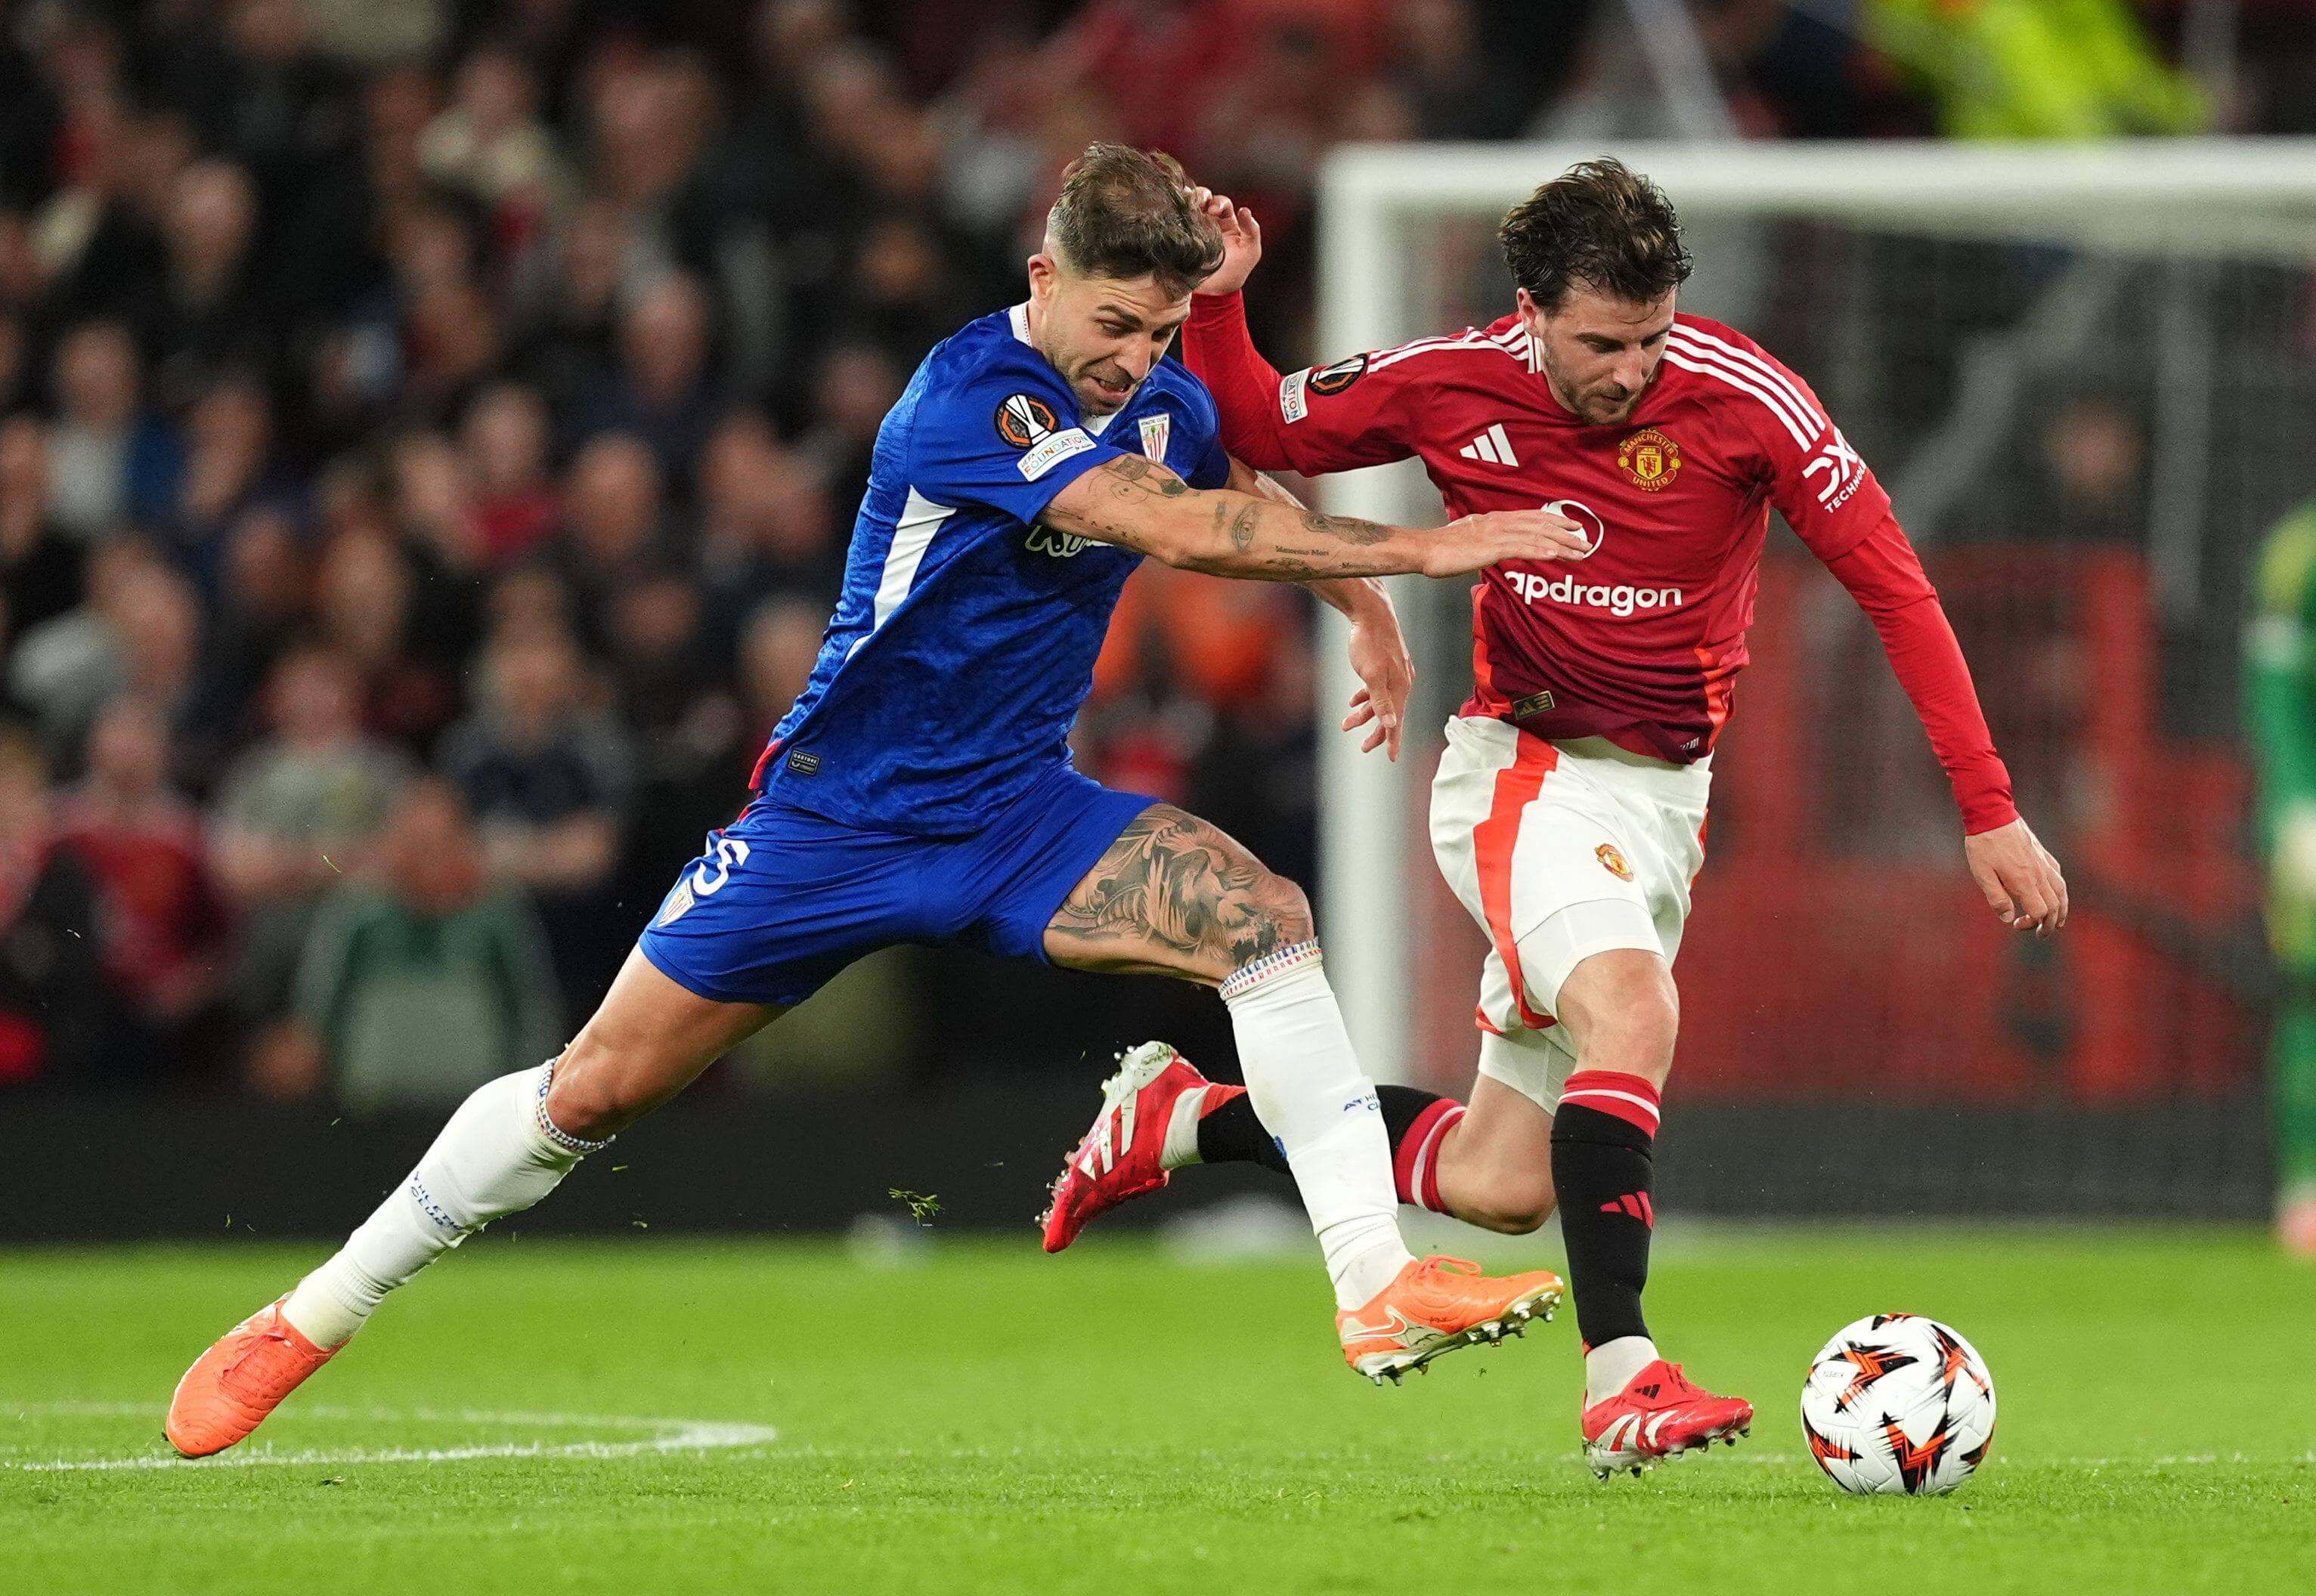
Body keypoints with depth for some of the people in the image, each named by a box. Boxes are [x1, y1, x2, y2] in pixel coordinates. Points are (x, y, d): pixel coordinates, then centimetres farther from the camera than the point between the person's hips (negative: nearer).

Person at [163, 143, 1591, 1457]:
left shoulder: (1168, 405, -1)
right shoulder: (967, 394, -24)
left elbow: (1252, 511, 26)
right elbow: (1175, 529, -35)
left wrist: (1360, 604, 11)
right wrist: (1416, 549, -34)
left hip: (1017, 809, 5)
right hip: (841, 810, -5)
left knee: (1263, 918, -20)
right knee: (600, 1086, -2)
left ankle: (1380, 1287, -20)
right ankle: (309, 1323, 15)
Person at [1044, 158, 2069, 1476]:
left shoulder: (1739, 397, -14)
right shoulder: (1450, 385, -9)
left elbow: (1895, 584, -10)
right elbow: (1263, 434, 9)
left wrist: (1988, 808, -15)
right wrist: (1217, 304, -11)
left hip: (1663, 797, 3)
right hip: (1522, 768, -2)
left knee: (1500, 1188, 4)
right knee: (1634, 1012, -33)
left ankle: (1189, 1120, 24)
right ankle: (1621, 1379, -37)